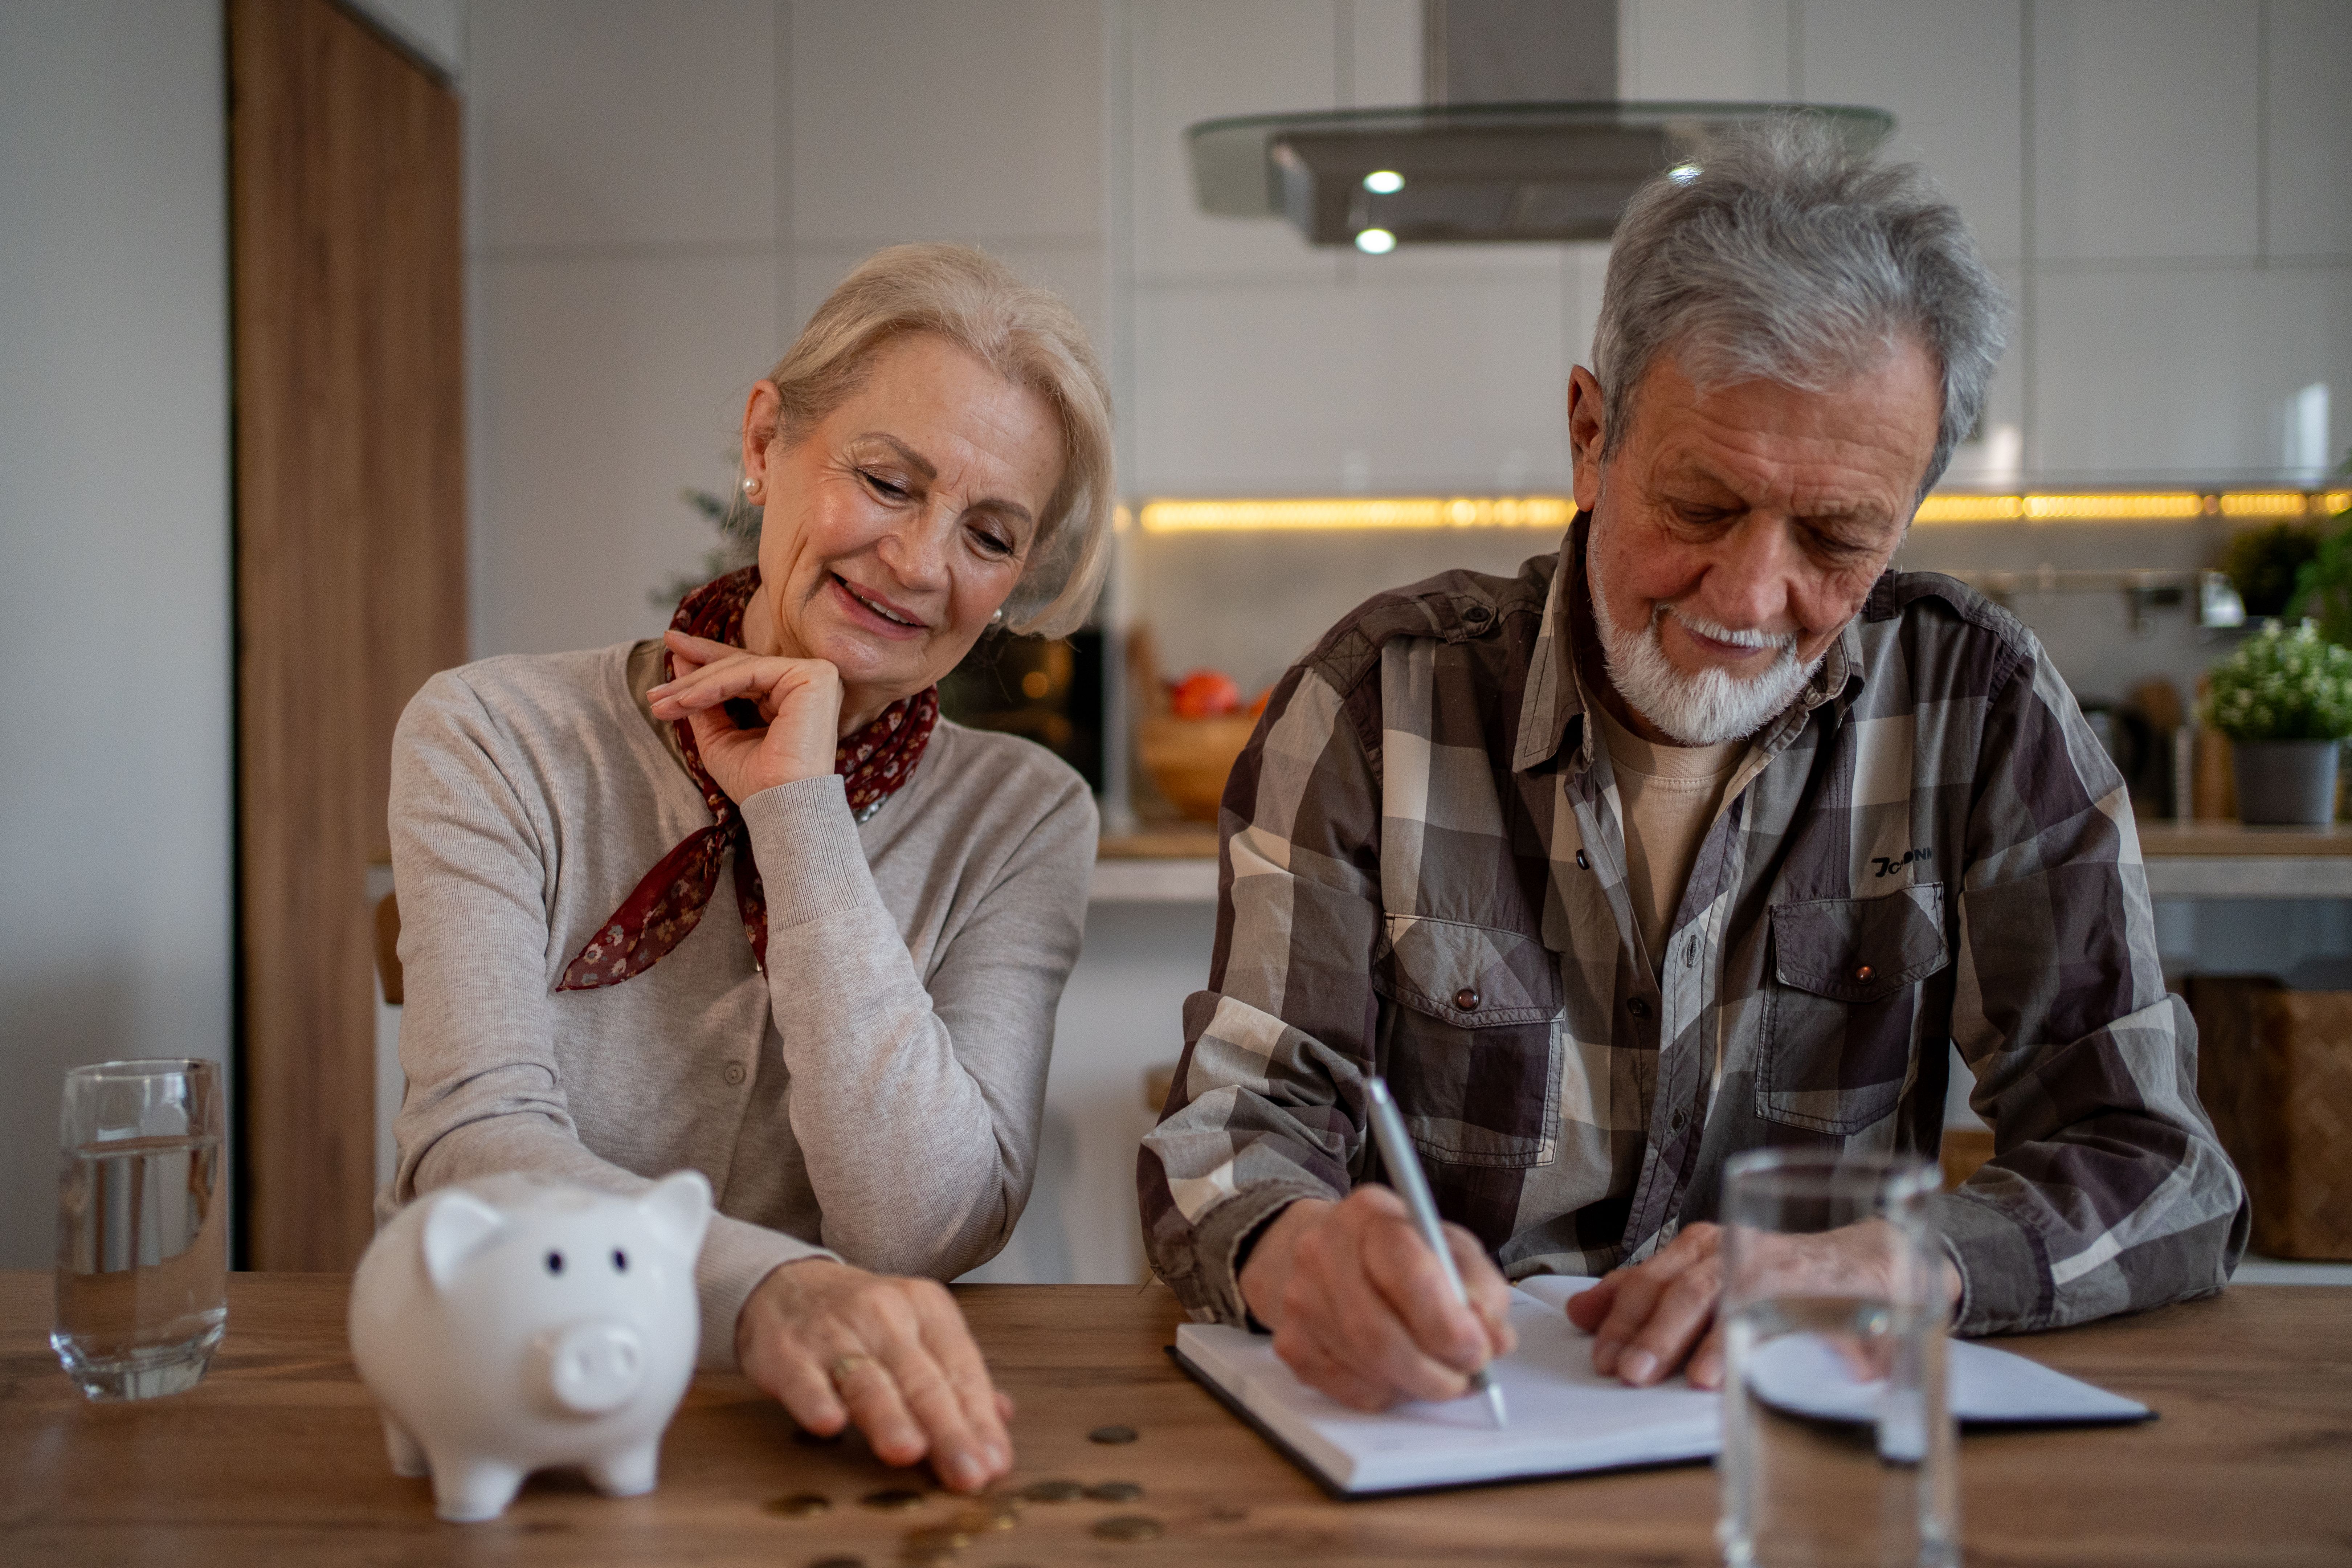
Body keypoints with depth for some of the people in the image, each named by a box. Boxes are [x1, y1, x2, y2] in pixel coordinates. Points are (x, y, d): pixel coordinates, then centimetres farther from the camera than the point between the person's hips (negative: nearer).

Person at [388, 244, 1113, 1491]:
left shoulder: (1023, 822, -1)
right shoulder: (497, 743, -3)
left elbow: (928, 1233, -13)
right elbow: (475, 1144, -15)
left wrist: (802, 812, -15)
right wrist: (771, 1289, -33)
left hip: (823, 1440, 0)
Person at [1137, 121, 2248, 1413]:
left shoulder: (1979, 708, -5)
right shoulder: (1380, 700, -7)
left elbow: (2161, 1171, -6)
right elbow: (1239, 1121, -11)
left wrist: (1873, 1261, -27)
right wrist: (1301, 1249, -35)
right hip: (1436, 1423, 0)